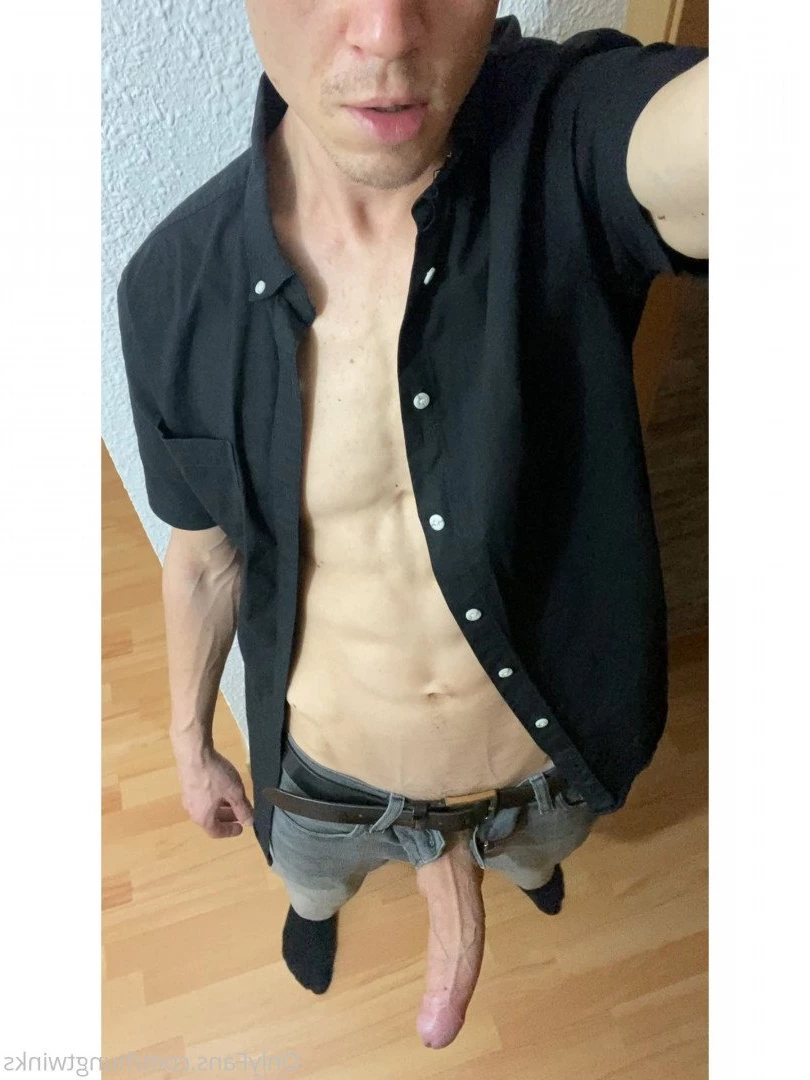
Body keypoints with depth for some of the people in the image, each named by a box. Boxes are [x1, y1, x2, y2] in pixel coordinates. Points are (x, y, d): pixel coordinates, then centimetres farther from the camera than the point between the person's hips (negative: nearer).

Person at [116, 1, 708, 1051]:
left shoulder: (579, 136, -26)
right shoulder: (174, 286, -20)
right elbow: (206, 555, -5)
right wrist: (191, 745, 9)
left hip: (544, 760, 0)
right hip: (327, 776, 1)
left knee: (528, 851, 38)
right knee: (315, 877, 37)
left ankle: (506, 857, 79)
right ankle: (320, 903, 79)